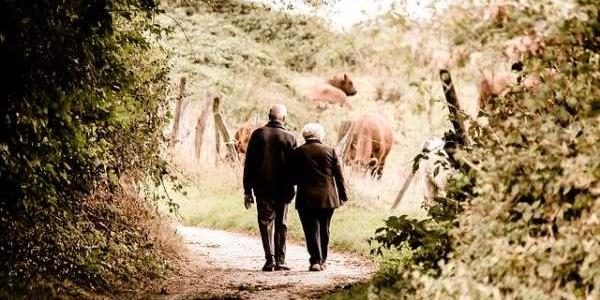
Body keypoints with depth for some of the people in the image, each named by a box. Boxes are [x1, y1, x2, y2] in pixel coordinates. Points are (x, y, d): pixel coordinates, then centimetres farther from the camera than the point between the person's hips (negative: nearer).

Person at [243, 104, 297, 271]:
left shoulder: (258, 135, -1)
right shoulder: (289, 138, -2)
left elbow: (249, 164, -1)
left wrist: (247, 191, 3)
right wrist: (291, 189, 10)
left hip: (262, 189, 0)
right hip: (283, 190, 0)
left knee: (265, 223, 6)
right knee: (281, 225, 9)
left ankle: (270, 258, -6)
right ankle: (280, 261, 8)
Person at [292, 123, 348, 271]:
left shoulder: (298, 152, -1)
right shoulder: (330, 151, 2)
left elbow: (293, 177, 2)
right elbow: (338, 175, 4)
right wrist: (342, 195, 12)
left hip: (306, 198, -2)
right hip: (327, 197, 2)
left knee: (311, 230, -1)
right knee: (324, 230, 14)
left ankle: (315, 261, -10)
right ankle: (322, 260, 20)